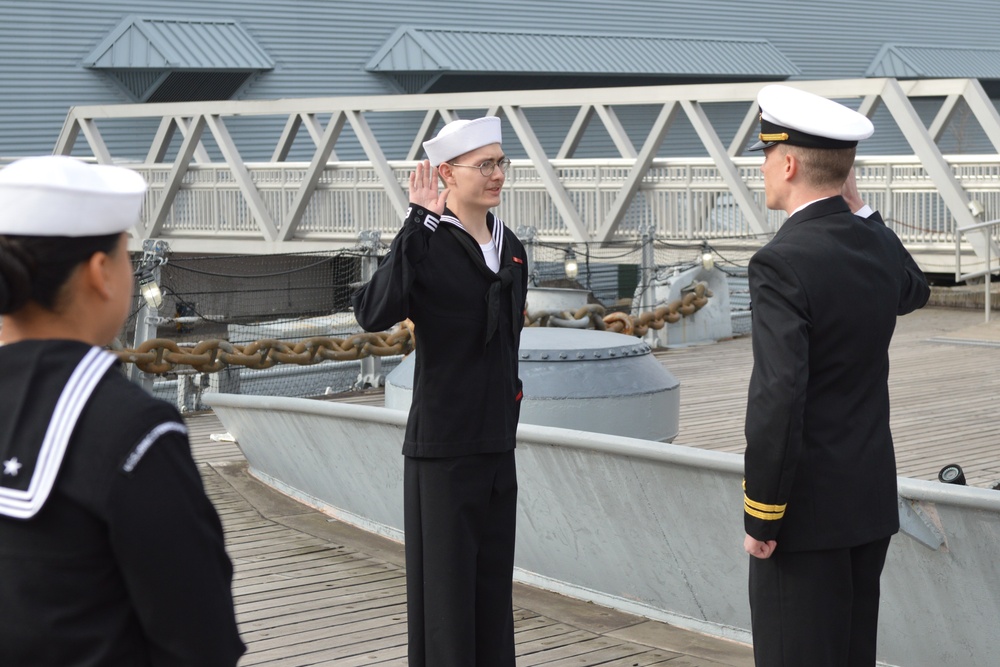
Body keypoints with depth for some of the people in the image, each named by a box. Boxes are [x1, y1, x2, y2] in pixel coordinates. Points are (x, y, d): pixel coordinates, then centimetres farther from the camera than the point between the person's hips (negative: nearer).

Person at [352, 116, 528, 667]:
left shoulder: (510, 249, 9)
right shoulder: (427, 246, -13)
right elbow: (372, 314, -32)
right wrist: (417, 224, -32)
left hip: (497, 445, 7)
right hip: (442, 450, -7)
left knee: (493, 585, 14)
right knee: (445, 585, 1)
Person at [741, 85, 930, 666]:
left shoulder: (782, 263, -20)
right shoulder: (879, 245, 4)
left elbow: (778, 398, -25)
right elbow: (915, 292, 30)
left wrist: (760, 516, -17)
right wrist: (858, 208, 24)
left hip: (807, 509, -8)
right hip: (871, 503, 8)